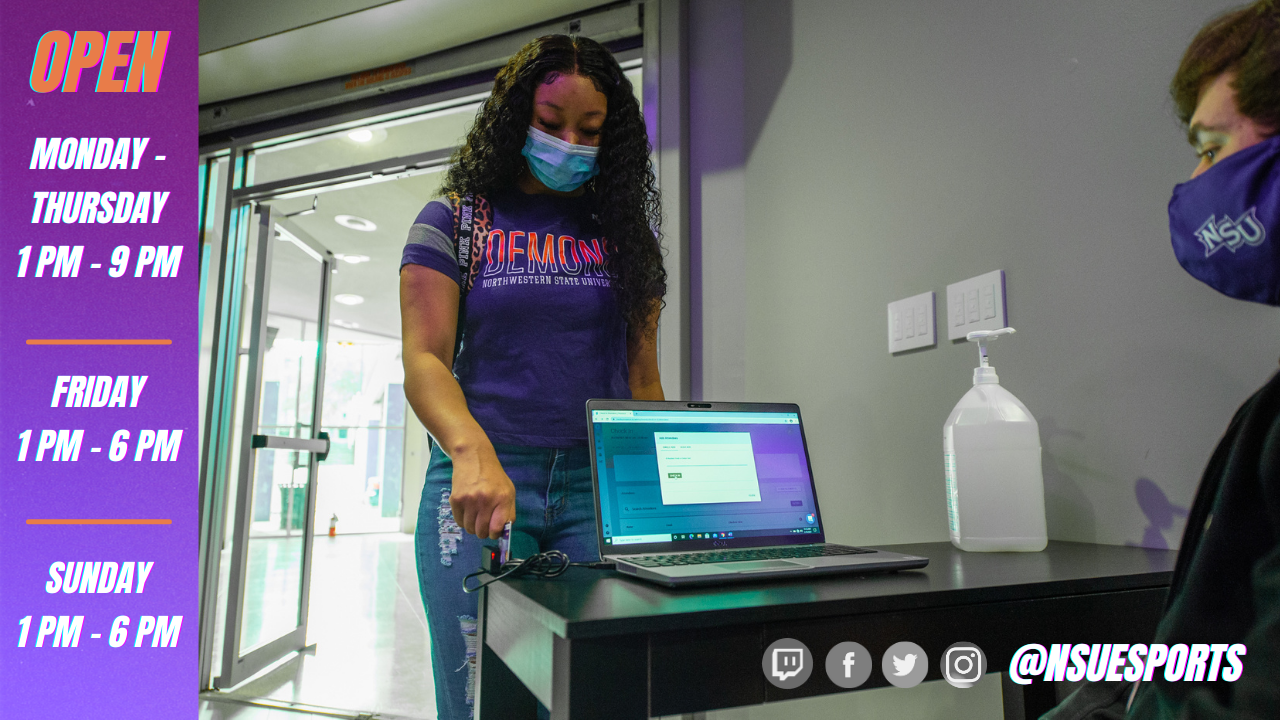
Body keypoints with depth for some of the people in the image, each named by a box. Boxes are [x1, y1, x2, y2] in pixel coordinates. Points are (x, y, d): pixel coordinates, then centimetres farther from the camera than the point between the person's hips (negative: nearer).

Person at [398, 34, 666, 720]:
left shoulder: (621, 229, 14)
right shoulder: (455, 219, 7)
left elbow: (642, 374, 12)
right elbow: (424, 361, -5)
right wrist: (473, 451, -25)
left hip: (602, 490, 2)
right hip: (480, 485, -1)